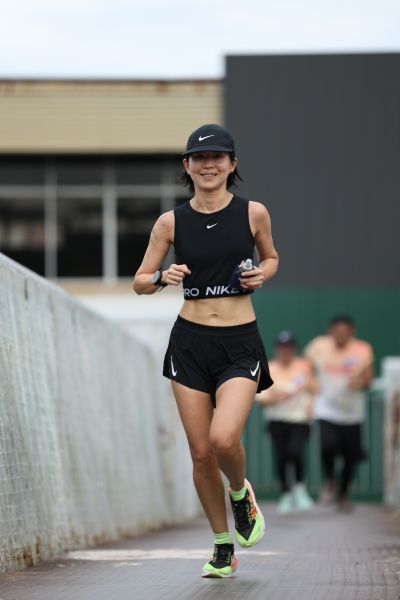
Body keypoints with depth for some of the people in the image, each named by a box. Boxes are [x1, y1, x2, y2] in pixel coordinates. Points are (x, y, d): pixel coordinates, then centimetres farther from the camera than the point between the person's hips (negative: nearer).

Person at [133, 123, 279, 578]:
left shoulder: (253, 213, -1)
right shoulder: (171, 222, 1)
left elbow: (270, 257, 17)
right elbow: (139, 282, 7)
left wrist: (263, 273, -5)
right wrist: (163, 277, -14)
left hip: (241, 343, -2)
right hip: (190, 341, 2)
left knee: (224, 439, -23)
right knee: (201, 454, 2)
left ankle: (240, 493, 12)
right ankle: (223, 548, 21)